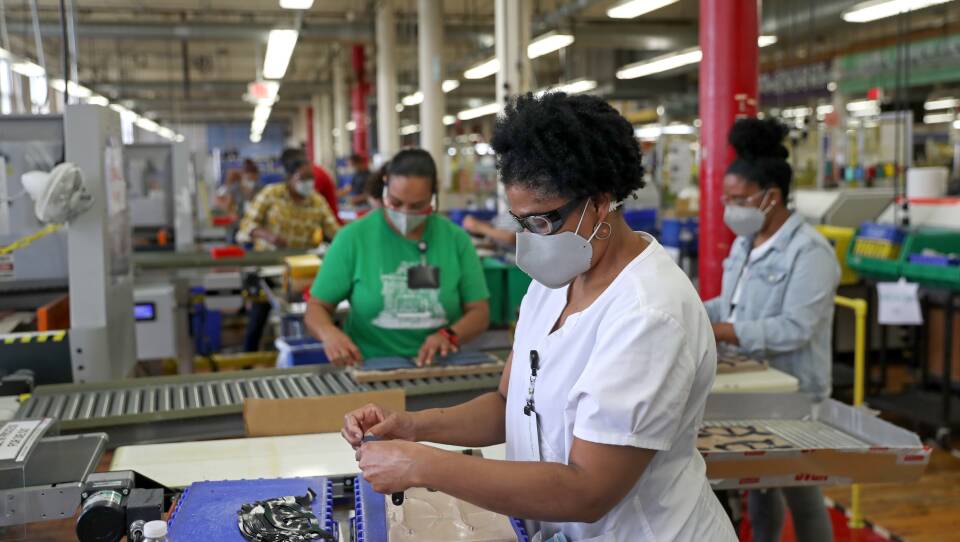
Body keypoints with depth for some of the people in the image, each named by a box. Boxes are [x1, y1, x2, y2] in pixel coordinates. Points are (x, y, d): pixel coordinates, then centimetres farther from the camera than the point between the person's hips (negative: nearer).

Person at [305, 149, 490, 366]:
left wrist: (450, 335, -15)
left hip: (438, 368, 2)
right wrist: (329, 332, -20)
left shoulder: (456, 239, 2)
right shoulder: (353, 237, -2)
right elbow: (317, 307, 2)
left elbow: (480, 313, 5)